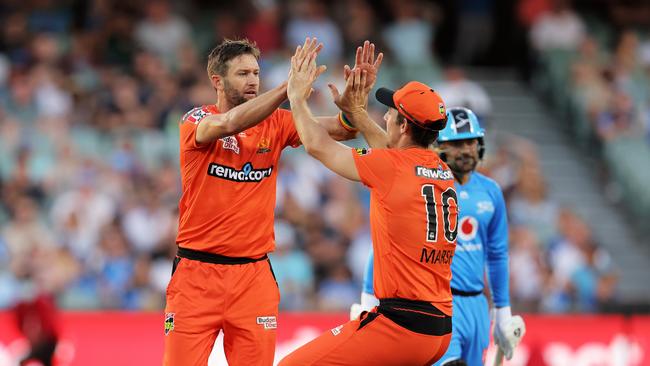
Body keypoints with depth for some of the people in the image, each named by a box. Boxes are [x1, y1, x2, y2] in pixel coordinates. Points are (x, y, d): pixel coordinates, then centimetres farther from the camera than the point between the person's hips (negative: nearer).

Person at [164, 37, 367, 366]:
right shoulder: (196, 120, -4)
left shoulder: (274, 123, 6)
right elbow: (229, 123, -26)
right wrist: (290, 86, -31)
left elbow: (341, 130, -2)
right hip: (196, 272, -3)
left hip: (254, 275, 3)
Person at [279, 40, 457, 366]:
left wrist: (297, 96, 18)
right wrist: (356, 112, 38)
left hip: (401, 325, -9)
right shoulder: (444, 172, 10)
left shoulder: (390, 167, -9)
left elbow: (317, 145, 4)